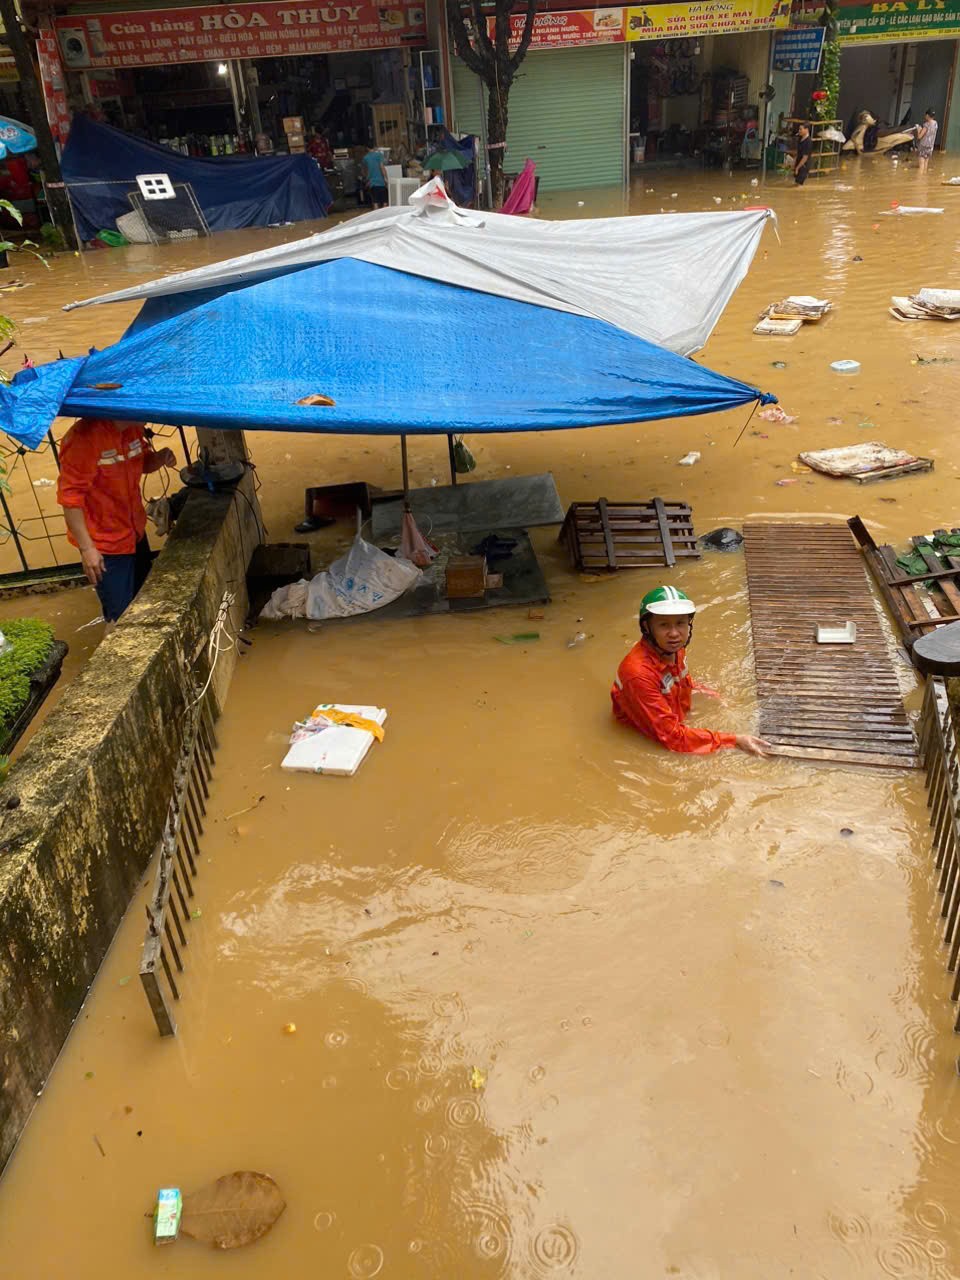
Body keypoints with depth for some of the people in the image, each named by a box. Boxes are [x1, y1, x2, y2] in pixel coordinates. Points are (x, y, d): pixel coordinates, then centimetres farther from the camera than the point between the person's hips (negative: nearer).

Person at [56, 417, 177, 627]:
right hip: (105, 545, -8)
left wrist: (160, 457, -6)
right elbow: (70, 497, -23)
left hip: (136, 534, 8)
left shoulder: (133, 429, -3)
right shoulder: (83, 437, -25)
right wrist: (87, 548, -22)